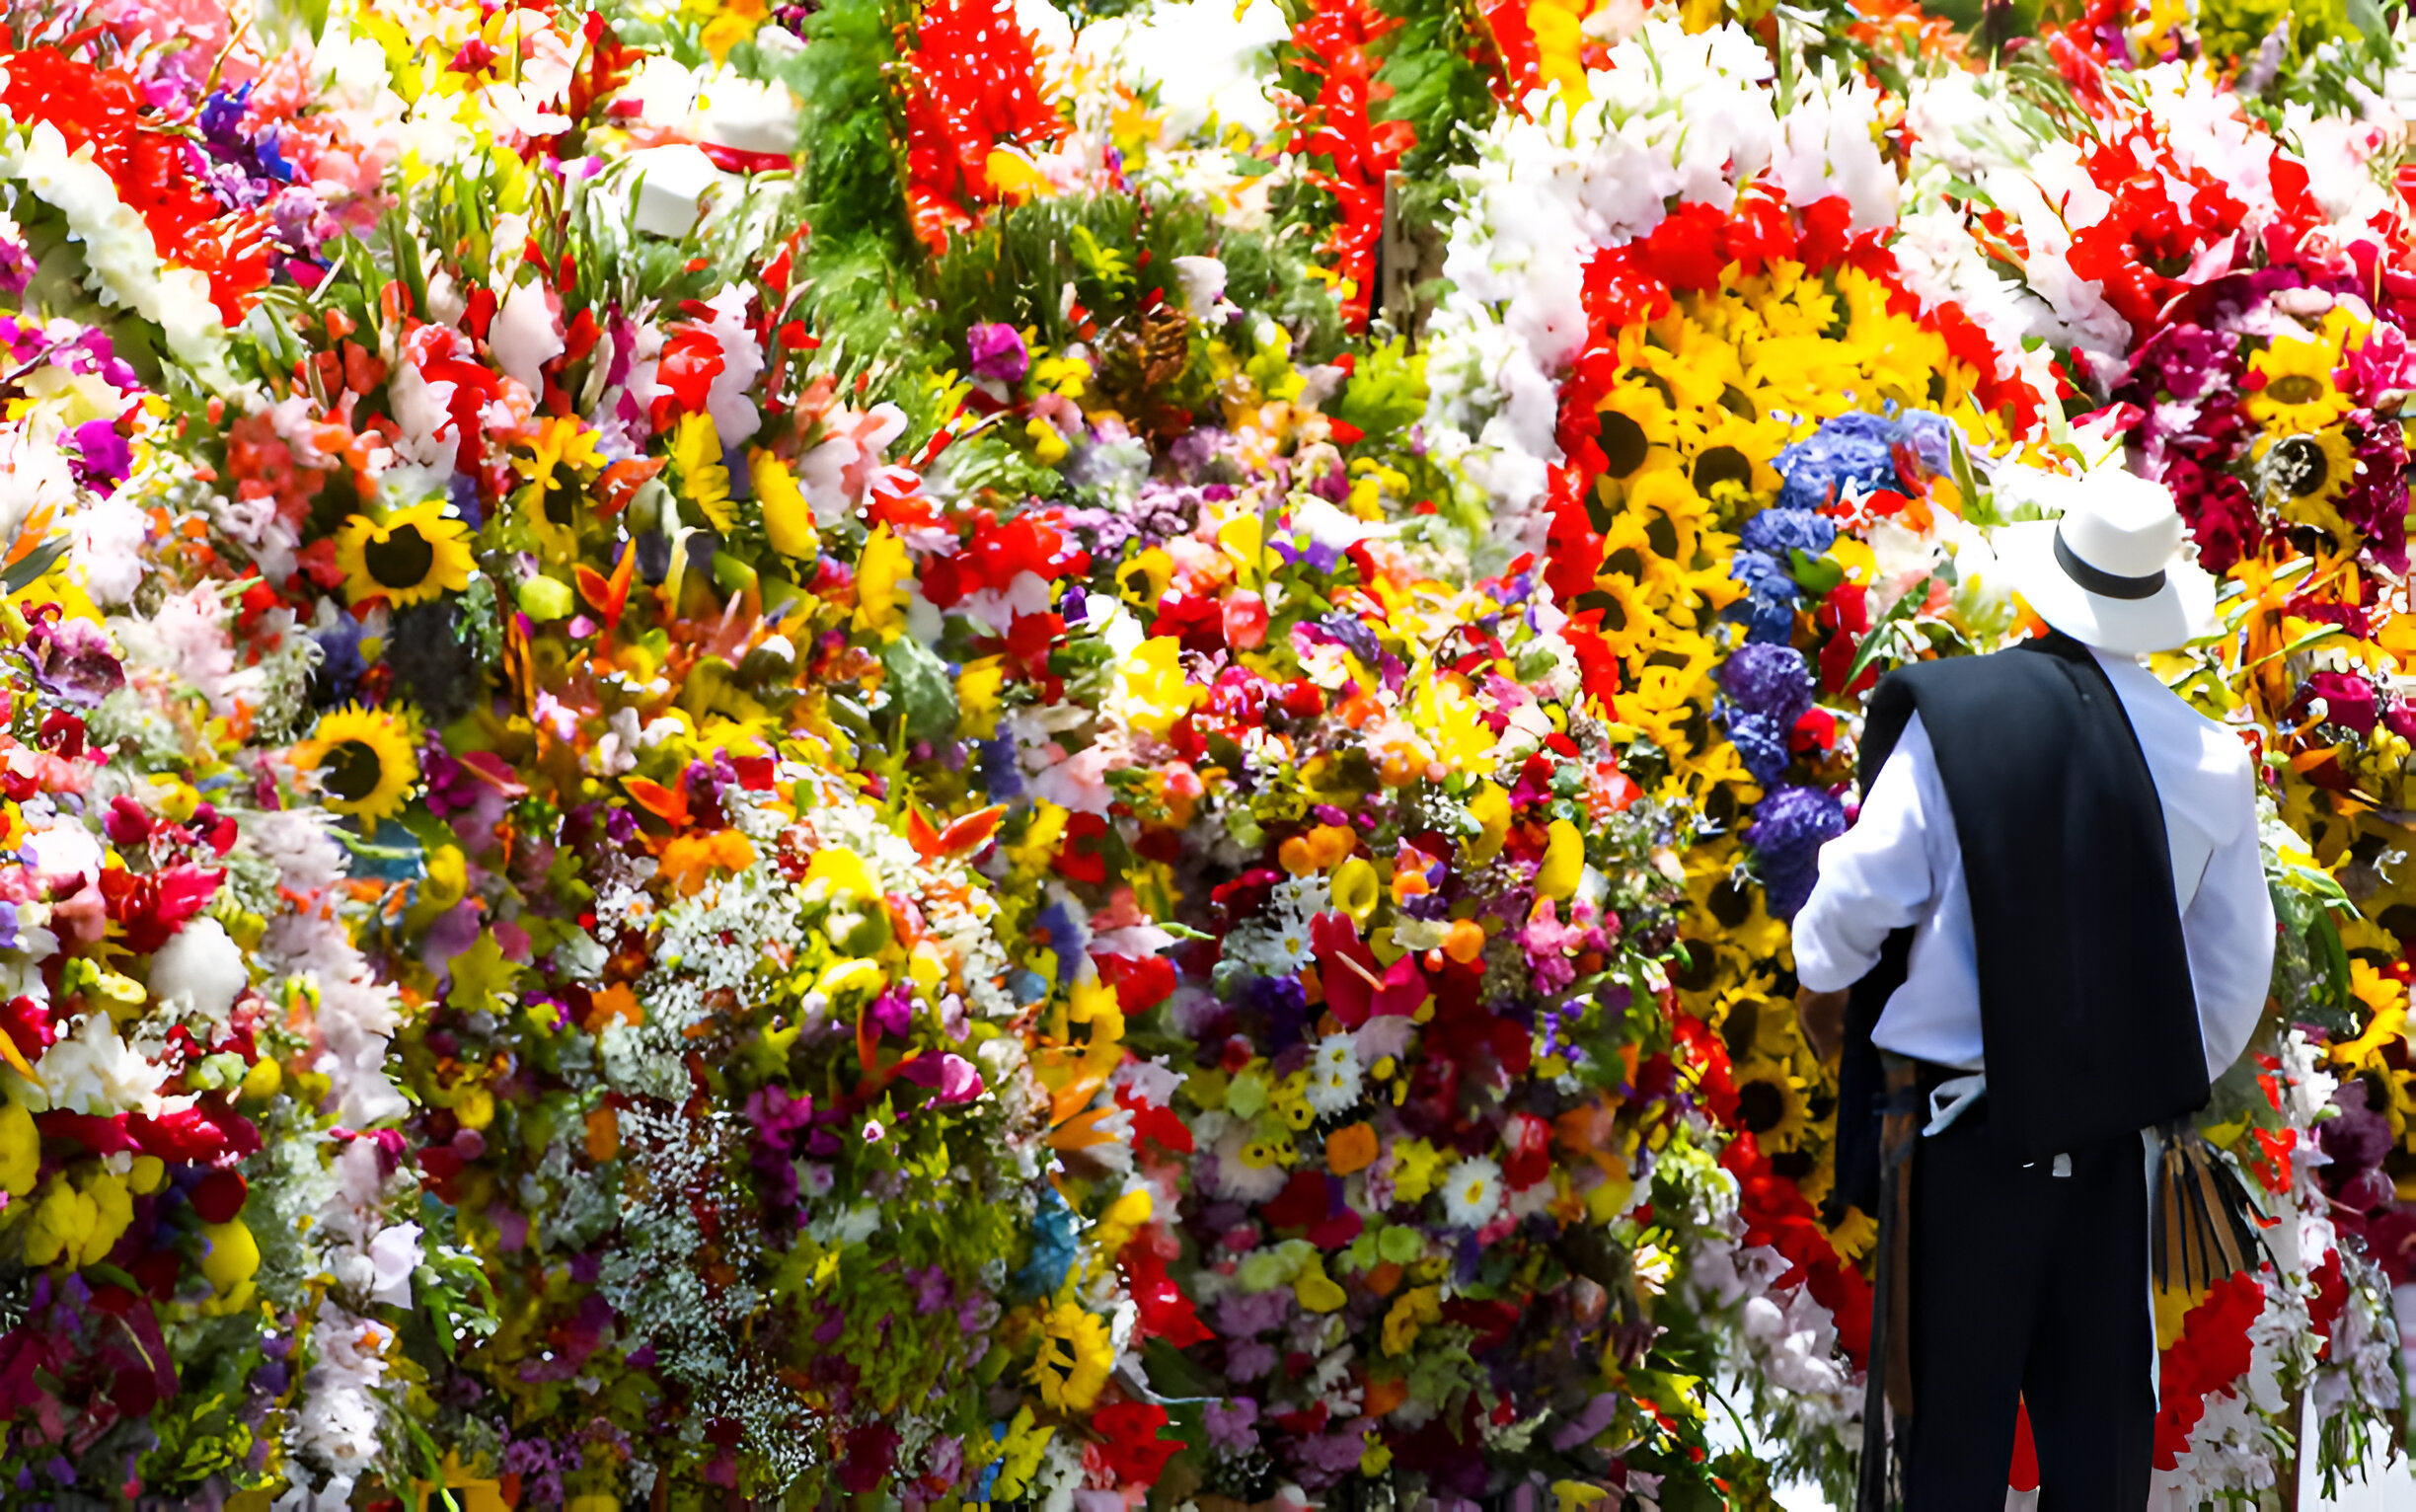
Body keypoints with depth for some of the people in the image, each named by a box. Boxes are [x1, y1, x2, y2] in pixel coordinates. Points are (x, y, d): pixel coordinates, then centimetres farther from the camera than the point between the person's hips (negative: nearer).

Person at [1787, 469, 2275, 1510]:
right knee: (2098, 1398, 10)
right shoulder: (2209, 760, -2)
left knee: (1956, 1393, 7)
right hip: (2116, 1130, 3)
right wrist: (2178, 1085, 24)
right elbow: (2236, 970, 7)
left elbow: (1863, 889, -8)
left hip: (1964, 1120, -2)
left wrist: (1821, 981, 14)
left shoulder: (1949, 718, -12)